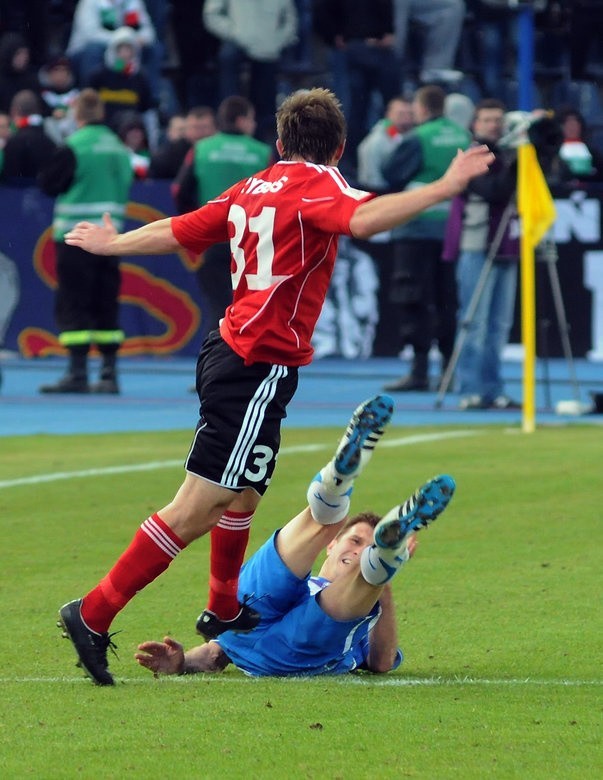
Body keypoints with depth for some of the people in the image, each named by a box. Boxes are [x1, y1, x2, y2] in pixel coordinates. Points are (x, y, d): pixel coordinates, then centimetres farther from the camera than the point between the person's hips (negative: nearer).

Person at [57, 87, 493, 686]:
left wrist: (110, 243, 38)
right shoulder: (317, 186, -9)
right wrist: (442, 188, -34)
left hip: (229, 348, 9)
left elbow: (173, 232, 21)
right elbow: (363, 220, -31)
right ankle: (93, 614, -8)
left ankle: (225, 611, 40)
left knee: (242, 494, 26)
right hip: (261, 368, -9)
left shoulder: (254, 189, 13)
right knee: (197, 508, -8)